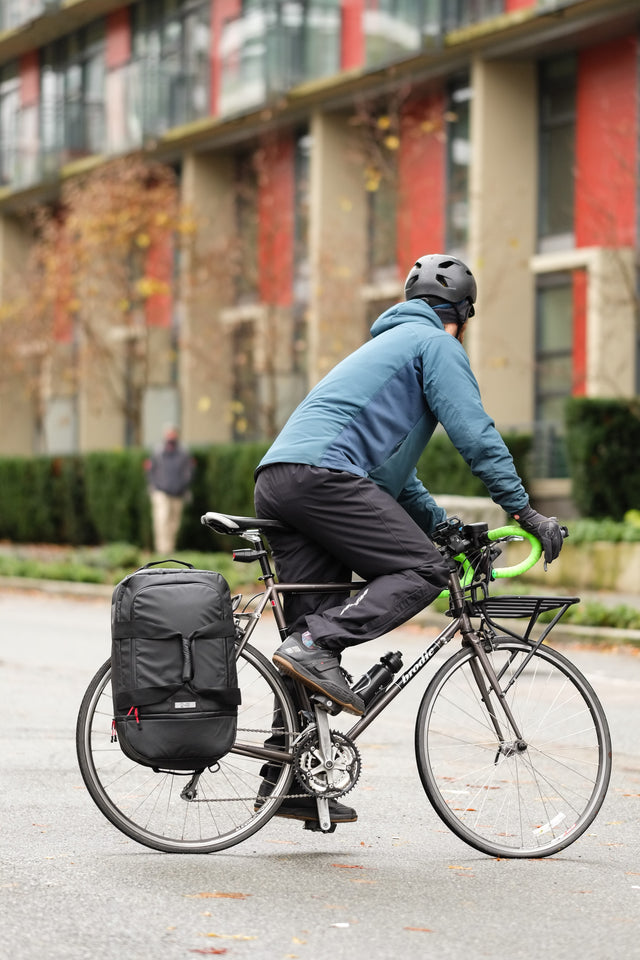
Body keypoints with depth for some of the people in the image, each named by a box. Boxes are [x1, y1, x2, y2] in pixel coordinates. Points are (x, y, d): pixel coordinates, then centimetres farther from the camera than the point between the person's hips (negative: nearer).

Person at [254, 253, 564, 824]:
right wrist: (525, 511, -1)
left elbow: (391, 464, 39)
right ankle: (315, 646, -22)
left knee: (316, 631, 7)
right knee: (422, 571, -8)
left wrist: (444, 526, 34)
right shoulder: (437, 344, 8)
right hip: (322, 473, -9)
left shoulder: (388, 343, 36)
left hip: (275, 480, 9)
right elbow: (476, 434, -4)